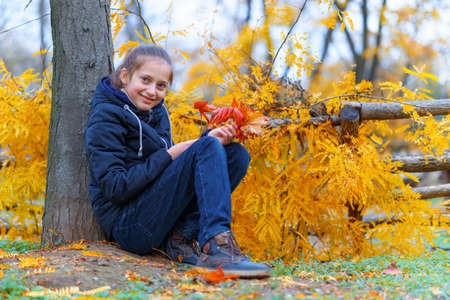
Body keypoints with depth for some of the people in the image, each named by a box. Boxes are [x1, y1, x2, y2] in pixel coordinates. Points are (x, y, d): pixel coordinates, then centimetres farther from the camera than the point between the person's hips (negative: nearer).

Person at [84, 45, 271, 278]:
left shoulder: (157, 112, 16)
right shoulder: (105, 117, -8)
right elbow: (115, 188, -16)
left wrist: (209, 138, -2)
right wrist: (169, 155, -15)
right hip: (128, 225, -8)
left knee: (237, 154, -2)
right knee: (207, 147, -21)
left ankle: (183, 236, -13)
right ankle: (215, 246, -36)